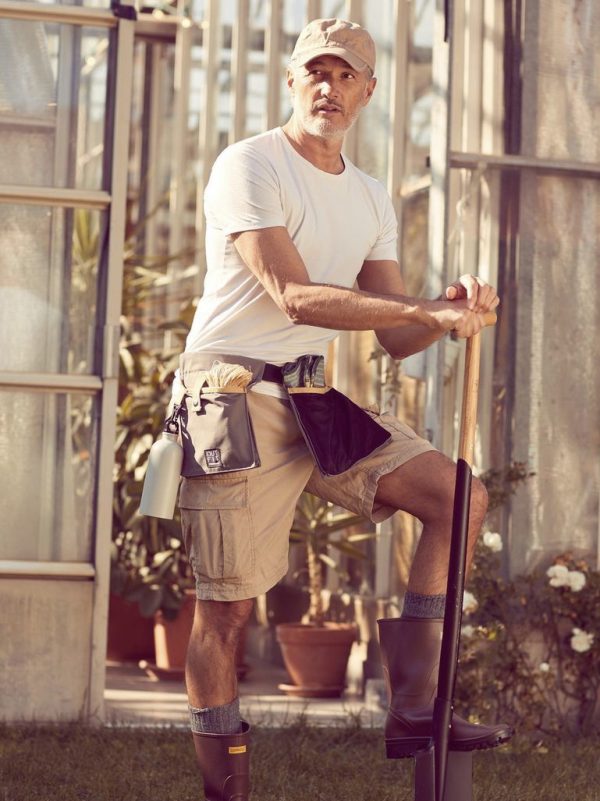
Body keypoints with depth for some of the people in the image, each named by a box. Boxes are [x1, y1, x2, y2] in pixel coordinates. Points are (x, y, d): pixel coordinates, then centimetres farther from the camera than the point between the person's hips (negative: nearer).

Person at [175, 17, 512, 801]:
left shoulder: (371, 199, 14)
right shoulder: (249, 166, -8)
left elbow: (396, 339, 11)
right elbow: (295, 297, -20)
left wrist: (448, 312, -12)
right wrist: (427, 311, -23)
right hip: (235, 399, -7)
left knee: (460, 499, -5)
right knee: (225, 607, -6)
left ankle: (413, 711, -2)